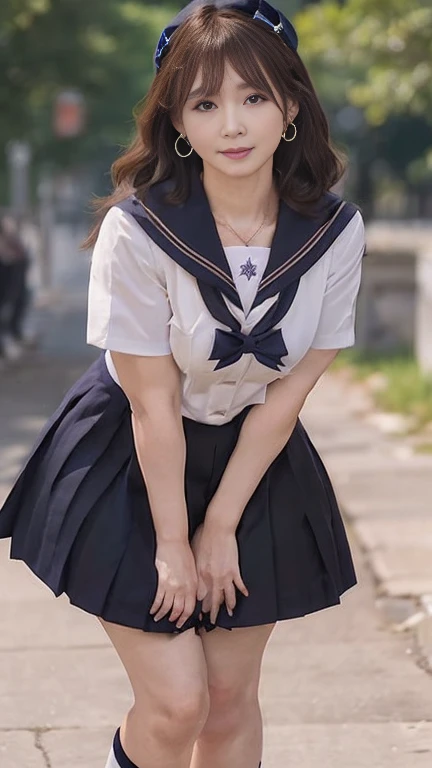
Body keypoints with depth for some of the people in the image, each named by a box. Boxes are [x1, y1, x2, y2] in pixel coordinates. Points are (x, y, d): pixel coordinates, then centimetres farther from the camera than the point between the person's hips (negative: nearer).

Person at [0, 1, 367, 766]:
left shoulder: (335, 232, -16)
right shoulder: (138, 230, -26)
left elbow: (285, 396, -10)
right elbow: (154, 404, -19)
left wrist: (221, 527, -7)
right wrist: (172, 543, -12)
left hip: (253, 461, 4)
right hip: (131, 469, -3)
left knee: (232, 697, 10)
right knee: (177, 702, -5)